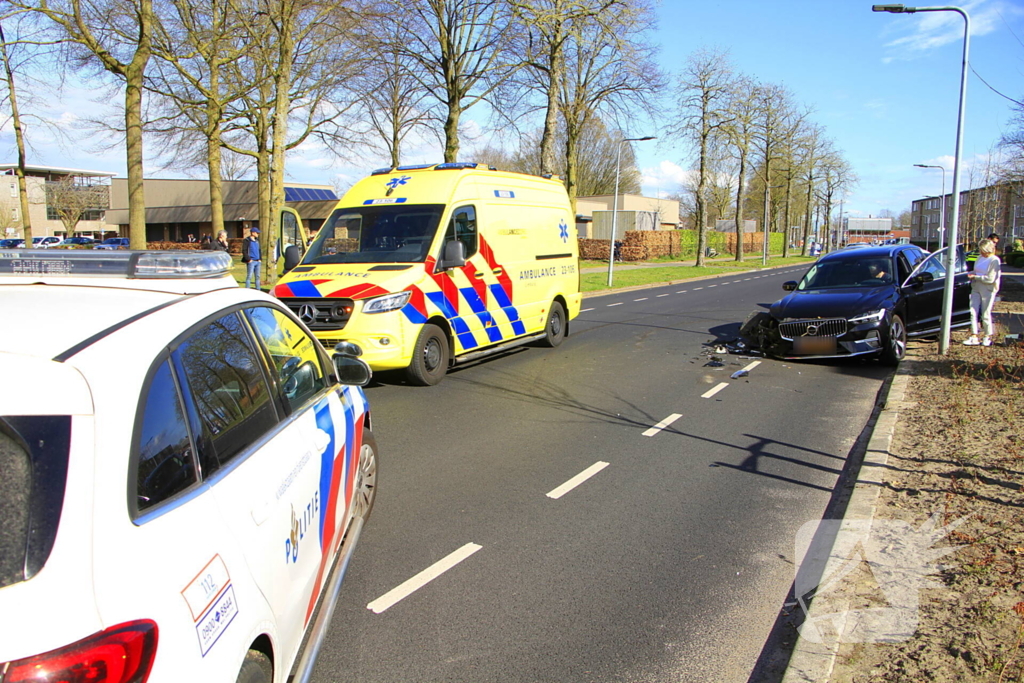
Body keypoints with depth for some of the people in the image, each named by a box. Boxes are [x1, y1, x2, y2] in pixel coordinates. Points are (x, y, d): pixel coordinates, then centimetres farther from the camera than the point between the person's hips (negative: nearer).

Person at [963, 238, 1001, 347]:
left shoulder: (994, 260, -12)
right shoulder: (980, 258, 7)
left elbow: (990, 279, -17)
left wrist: (975, 277, -14)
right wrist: (971, 274, 0)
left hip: (988, 290, -6)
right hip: (976, 288, 6)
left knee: (985, 314, 1)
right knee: (973, 312, 0)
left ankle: (988, 337, 15)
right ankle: (974, 337, 2)